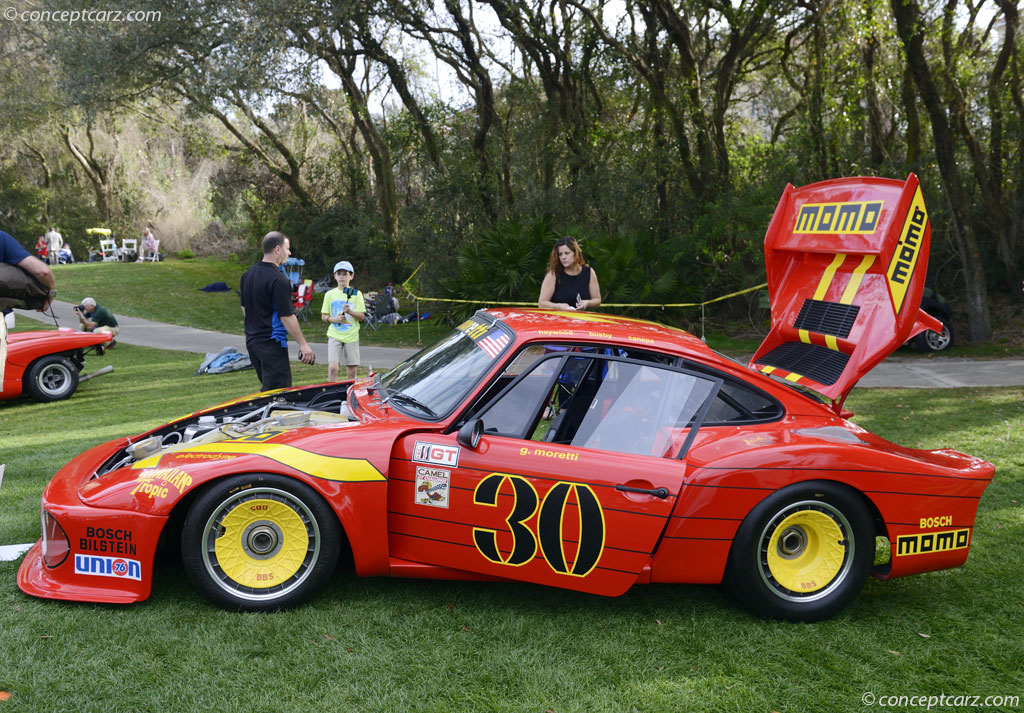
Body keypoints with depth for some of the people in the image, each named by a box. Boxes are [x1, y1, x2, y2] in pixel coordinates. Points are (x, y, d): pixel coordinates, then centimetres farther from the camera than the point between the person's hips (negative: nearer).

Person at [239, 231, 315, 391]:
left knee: (267, 385, 18)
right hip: (272, 343, -9)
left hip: (251, 340, 9)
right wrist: (303, 344, -14)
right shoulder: (278, 280, -18)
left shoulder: (248, 274, 9)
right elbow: (287, 316, -20)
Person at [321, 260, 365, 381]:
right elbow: (323, 316, 8)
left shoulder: (356, 294, 4)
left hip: (352, 336, 0)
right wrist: (335, 319, -11)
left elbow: (362, 316, 0)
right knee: (332, 367, -14)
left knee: (352, 371, 2)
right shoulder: (330, 294, 7)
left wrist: (350, 311, -18)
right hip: (334, 335, 0)